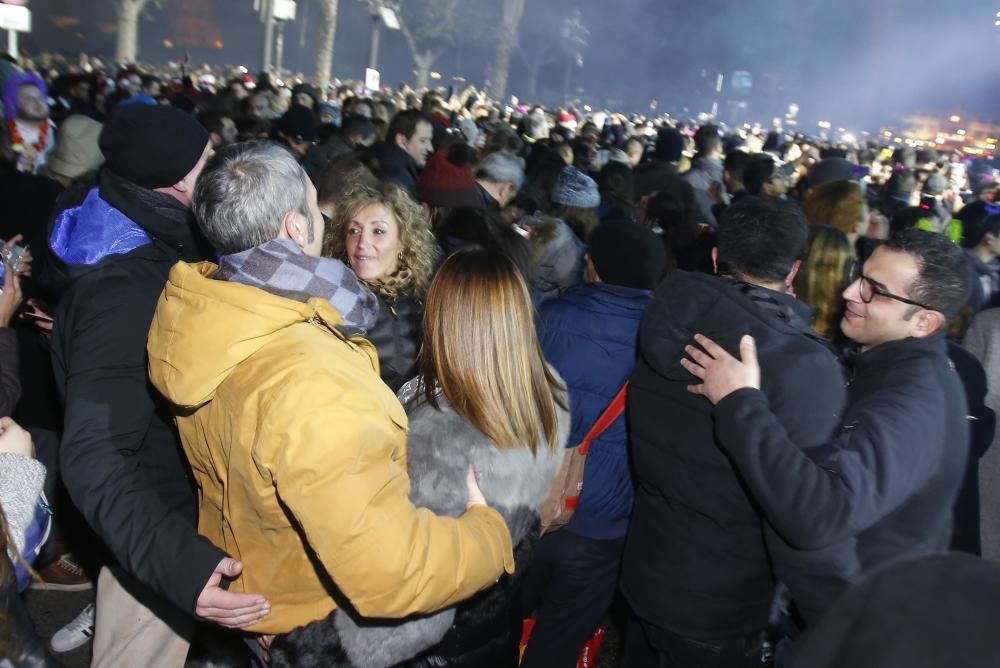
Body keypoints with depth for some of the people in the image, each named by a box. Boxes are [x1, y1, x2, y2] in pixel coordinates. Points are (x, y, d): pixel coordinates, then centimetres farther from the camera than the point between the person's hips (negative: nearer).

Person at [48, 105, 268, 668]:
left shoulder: (152, 246, -2)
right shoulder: (125, 291, -33)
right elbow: (93, 453, -39)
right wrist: (176, 560, -51)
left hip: (176, 505, 9)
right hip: (158, 529, -9)